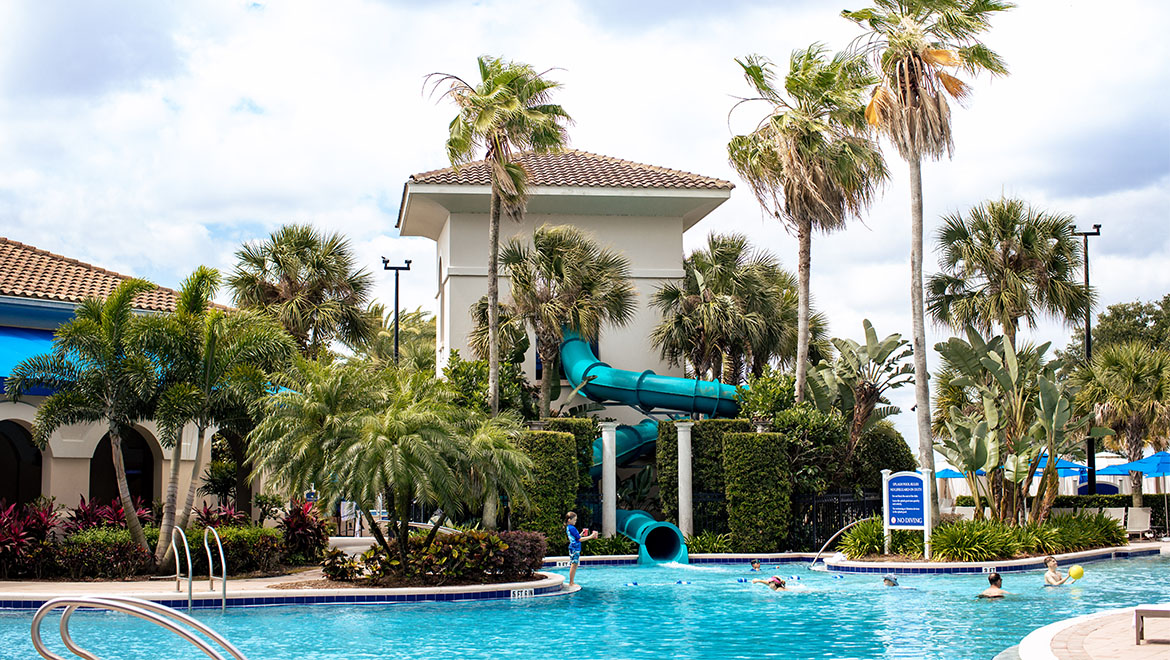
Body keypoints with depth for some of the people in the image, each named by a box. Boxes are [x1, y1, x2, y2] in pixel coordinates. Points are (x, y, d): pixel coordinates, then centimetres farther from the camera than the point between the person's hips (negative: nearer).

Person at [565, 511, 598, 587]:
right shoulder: (572, 528, -16)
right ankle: (571, 583, -6)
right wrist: (590, 536, -15)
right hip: (574, 549, -10)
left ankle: (572, 582, 15)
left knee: (575, 565, 12)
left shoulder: (568, 527, 15)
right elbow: (579, 539, -16)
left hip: (573, 548, 10)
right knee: (573, 565, -8)